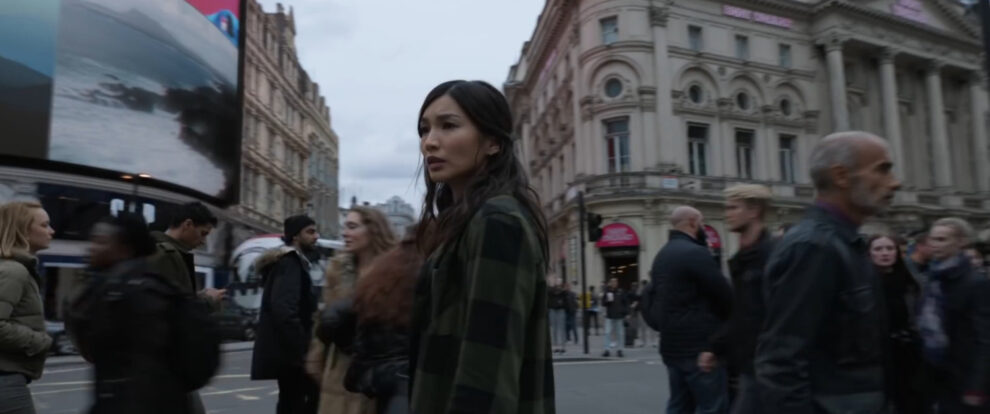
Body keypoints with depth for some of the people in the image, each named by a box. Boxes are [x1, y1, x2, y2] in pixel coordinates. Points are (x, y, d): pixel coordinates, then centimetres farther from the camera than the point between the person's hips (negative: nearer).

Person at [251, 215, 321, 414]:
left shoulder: (286, 261, 19)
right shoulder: (290, 263, -14)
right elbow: (284, 310, -26)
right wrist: (302, 350, -25)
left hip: (284, 349, 10)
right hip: (290, 351, -10)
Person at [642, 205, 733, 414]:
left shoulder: (661, 256, 15)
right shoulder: (696, 253, -14)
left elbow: (650, 299, 17)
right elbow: (725, 295, -11)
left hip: (672, 346, 9)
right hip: (699, 347, -9)